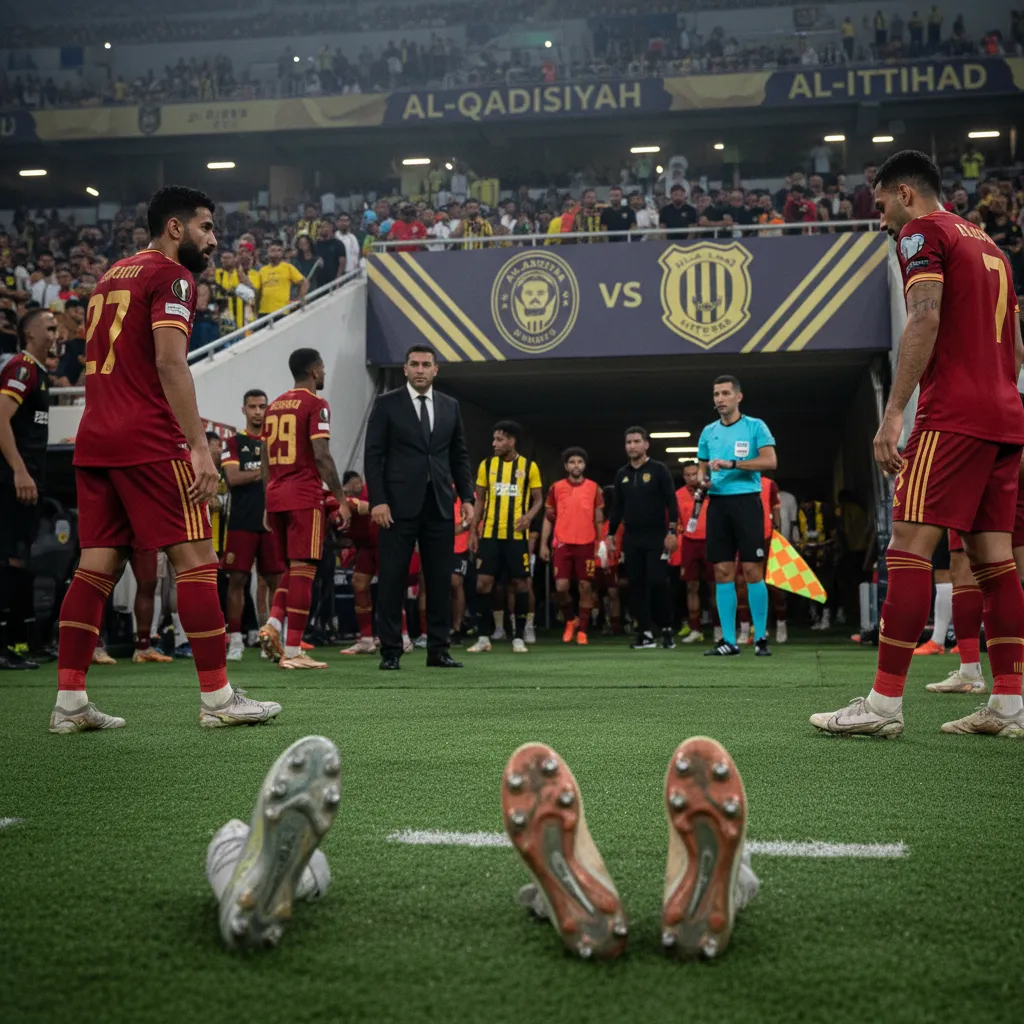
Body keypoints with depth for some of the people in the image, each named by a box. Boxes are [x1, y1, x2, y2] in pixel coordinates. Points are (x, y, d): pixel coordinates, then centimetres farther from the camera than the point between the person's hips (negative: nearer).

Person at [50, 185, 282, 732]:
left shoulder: (112, 275, 22)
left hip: (94, 440, 9)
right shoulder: (171, 276, -4)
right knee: (196, 560, -4)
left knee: (97, 566, 7)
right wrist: (200, 447, -19)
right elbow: (170, 364, -16)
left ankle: (69, 701, 6)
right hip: (148, 441, -9)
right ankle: (217, 698, -1)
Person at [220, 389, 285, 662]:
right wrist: (265, 470, -11)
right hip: (242, 521, -2)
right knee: (237, 578, -4)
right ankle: (235, 640, 2)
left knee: (276, 580, 2)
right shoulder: (234, 442, 6)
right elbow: (233, 477, -7)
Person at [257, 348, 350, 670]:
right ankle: (293, 651, -5)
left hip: (275, 496, 7)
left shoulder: (274, 405, 16)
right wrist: (341, 500, -10)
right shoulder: (315, 404, -6)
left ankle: (273, 625, -1)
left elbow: (264, 459, 17)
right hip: (304, 497, -7)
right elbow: (321, 455, -14)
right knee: (303, 569, -4)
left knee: (293, 567, 18)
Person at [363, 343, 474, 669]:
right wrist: (377, 500, -11)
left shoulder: (450, 406, 13)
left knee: (440, 579, 5)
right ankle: (390, 651, 5)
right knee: (392, 579, -1)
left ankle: (438, 649, 12)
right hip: (400, 505, -3)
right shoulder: (387, 404, 2)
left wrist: (467, 498, 6)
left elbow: (459, 456, 15)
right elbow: (373, 455, -3)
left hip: (440, 505, 4)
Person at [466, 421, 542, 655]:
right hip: (490, 534, 2)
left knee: (520, 583, 2)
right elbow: (480, 499, 11)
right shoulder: (486, 465, 6)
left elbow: (538, 499, 4)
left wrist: (529, 516, -16)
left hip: (517, 535, -2)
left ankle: (519, 637, 13)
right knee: (483, 582, -3)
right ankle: (484, 637, 6)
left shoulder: (529, 466, 0)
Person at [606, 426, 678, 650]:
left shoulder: (659, 470, -2)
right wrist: (610, 535, 12)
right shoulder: (622, 474, 12)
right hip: (631, 539, 4)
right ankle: (645, 633, 7)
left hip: (656, 537, -4)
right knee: (636, 586, 2)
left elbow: (671, 502, -6)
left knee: (657, 582, -10)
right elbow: (617, 507, 16)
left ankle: (666, 629, 5)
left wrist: (672, 531, -13)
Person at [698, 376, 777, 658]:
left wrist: (732, 463, -19)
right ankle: (729, 641, 6)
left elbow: (770, 460, -12)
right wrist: (703, 479, -3)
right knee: (723, 573, 1)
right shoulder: (708, 432, 15)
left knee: (752, 571, -6)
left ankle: (761, 638, 2)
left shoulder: (755, 426, 1)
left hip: (746, 502, -4)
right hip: (718, 503, 4)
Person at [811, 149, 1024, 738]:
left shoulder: (923, 231, -1)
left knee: (910, 547, -11)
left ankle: (885, 704, -13)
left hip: (953, 415, -9)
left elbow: (925, 319, -16)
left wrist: (894, 413, -19)